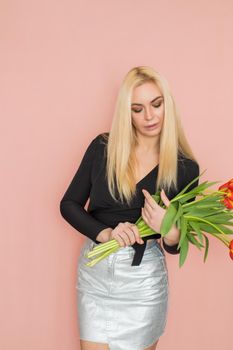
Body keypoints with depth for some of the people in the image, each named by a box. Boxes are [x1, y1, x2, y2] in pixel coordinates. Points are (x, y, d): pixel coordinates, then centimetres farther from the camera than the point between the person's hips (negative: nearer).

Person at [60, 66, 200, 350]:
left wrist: (171, 232, -24)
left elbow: (174, 247, 0)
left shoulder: (185, 168, -7)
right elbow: (69, 204, -1)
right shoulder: (102, 147, -5)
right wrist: (105, 233, -19)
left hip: (143, 281, -1)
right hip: (93, 272, 1)